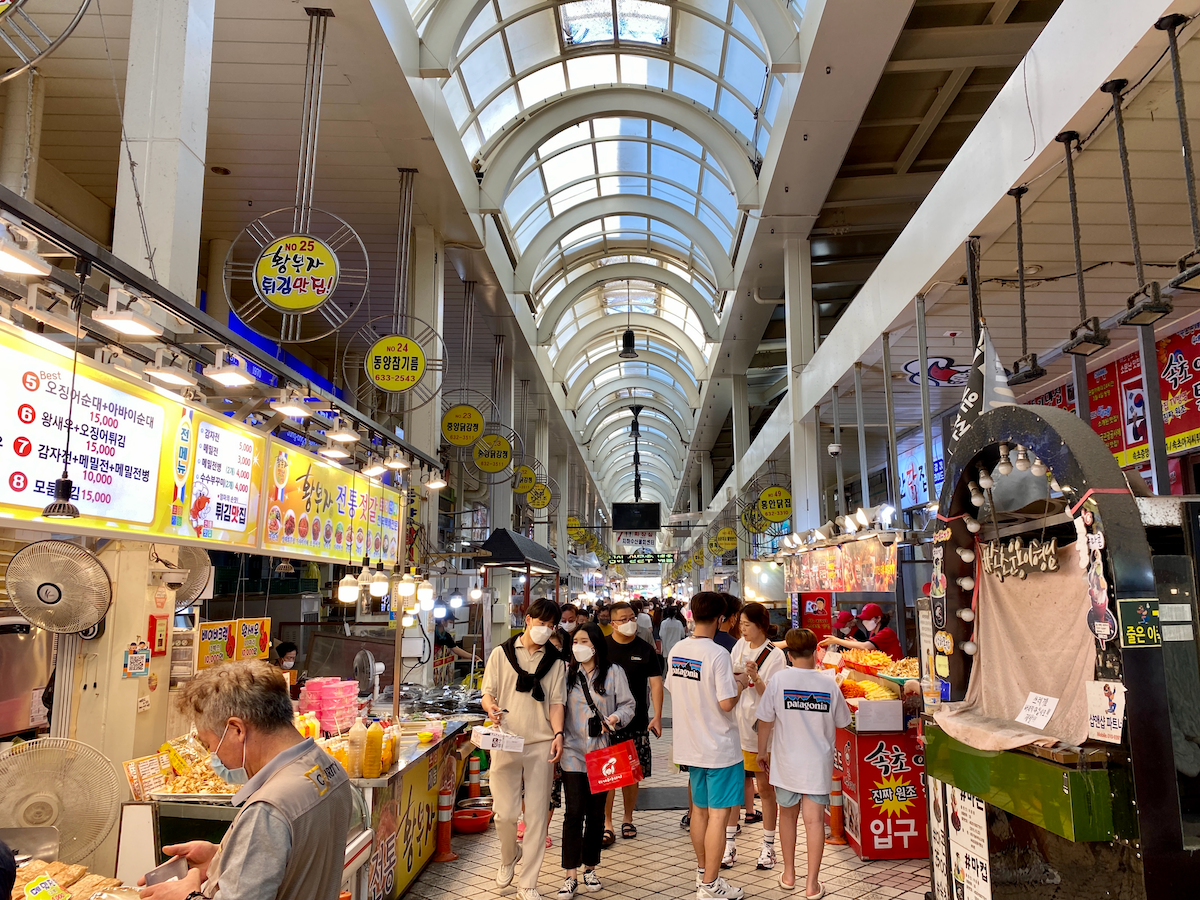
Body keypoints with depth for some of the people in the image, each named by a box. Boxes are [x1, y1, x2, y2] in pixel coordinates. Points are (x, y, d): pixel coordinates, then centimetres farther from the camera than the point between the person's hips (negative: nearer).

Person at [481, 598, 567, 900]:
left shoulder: (554, 661, 8)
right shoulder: (501, 653, 5)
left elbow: (556, 702, 5)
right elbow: (487, 693, 5)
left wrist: (558, 733, -11)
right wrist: (491, 707, -18)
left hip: (541, 745, 1)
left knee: (537, 815, 3)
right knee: (505, 812, 1)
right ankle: (508, 857, 33)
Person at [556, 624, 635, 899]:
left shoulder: (613, 673, 1)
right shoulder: (568, 674, 6)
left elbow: (628, 704, 2)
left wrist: (617, 717, -18)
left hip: (602, 752, 0)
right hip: (573, 752, 0)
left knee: (596, 812, 10)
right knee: (574, 812, -5)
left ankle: (590, 868, 26)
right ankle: (571, 876, 1)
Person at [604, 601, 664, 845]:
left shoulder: (645, 649, 3)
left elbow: (656, 682, 1)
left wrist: (657, 716, -8)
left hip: (637, 722, 1)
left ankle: (628, 819, 26)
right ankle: (607, 824, 10)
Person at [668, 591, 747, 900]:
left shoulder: (677, 650, 0)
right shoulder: (718, 654, -22)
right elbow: (726, 704, -23)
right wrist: (738, 687, -3)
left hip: (691, 744, 7)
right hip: (719, 747, -7)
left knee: (700, 810, 19)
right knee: (719, 813, 2)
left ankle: (703, 872, 33)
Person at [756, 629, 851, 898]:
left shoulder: (780, 679, -11)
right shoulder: (828, 683, -9)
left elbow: (765, 720, -6)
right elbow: (842, 722, 4)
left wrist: (763, 752, 8)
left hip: (786, 762, 0)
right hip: (818, 764, 0)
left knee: (788, 814, 18)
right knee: (814, 819, 6)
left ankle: (788, 874, 30)